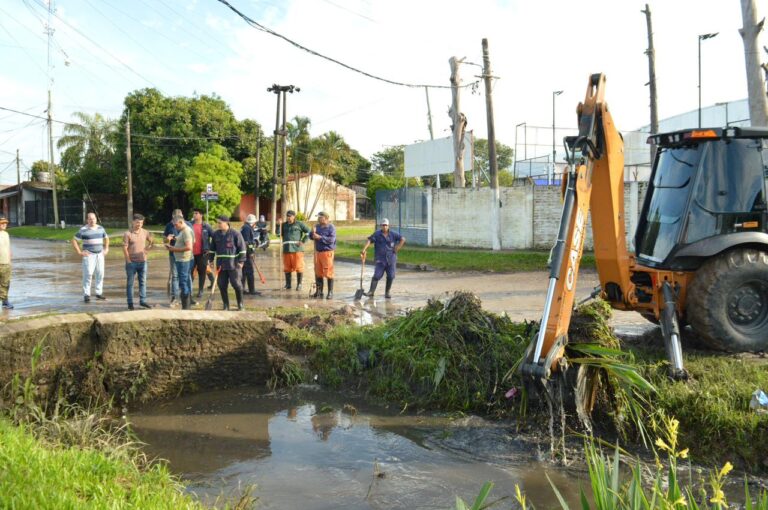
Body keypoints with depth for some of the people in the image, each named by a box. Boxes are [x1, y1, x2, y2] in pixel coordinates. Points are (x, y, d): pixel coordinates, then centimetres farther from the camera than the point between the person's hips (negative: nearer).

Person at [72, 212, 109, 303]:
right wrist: (79, 252, -8)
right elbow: (74, 241, -3)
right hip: (89, 255, -5)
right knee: (88, 274, -9)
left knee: (100, 274, 5)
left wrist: (106, 249, 15)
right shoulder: (83, 230, -5)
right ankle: (86, 295, -5)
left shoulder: (100, 228, 10)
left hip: (100, 254, 5)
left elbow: (106, 238, 26)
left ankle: (98, 293, 14)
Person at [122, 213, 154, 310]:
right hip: (132, 262, -4)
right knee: (130, 283, 4)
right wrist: (128, 260, -12)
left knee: (143, 282, 9)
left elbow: (151, 241, 20)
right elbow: (125, 248, -11)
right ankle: (130, 303, 10)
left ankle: (142, 301, 19)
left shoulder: (145, 232, 4)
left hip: (143, 261, 4)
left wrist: (147, 248, 5)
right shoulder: (128, 234, -9)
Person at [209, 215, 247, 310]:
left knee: (236, 283, -2)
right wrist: (210, 259, 14)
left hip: (233, 264, -5)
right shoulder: (216, 234, 8)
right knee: (222, 285, 4)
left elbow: (242, 247, -5)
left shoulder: (235, 234, -6)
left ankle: (240, 304, 16)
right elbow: (212, 248, 18)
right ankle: (226, 305, 15)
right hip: (220, 265, 5)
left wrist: (241, 261, -9)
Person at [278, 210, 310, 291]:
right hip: (286, 249, 4)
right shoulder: (284, 225, 16)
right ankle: (288, 284, 17)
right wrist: (278, 225, -4)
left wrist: (303, 241, -5)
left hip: (297, 249, -4)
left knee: (298, 267, -4)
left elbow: (308, 232, 3)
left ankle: (299, 284, 5)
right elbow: (279, 234, 7)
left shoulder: (299, 224, 3)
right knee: (287, 268, 7)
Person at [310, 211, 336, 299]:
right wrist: (313, 233, -8)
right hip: (318, 252, 6)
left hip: (327, 252, -6)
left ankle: (330, 292, 1)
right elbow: (311, 236, 13)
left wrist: (320, 237, -18)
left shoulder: (331, 228, -6)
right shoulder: (317, 226, 14)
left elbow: (331, 239, -17)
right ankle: (319, 292, 18)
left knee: (328, 273, -5)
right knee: (318, 273, 9)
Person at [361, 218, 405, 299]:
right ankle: (371, 291, -7)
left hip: (391, 259, 2)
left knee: (391, 276, 2)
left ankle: (387, 292, 15)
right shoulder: (377, 234, -3)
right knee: (377, 275, -9)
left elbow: (403, 239, 8)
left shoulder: (393, 234, 3)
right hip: (380, 260, -2)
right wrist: (364, 249, -29)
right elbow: (369, 240, -14)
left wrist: (397, 248, 0)